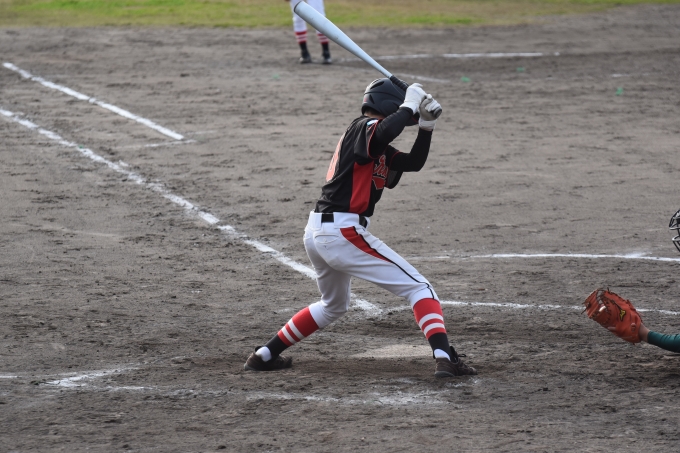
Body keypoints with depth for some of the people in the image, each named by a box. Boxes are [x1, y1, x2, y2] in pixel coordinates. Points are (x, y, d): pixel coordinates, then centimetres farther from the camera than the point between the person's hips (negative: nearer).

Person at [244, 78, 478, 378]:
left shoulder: (376, 148, 20)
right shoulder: (364, 128, -8)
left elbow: (414, 162, 22)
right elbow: (386, 129, -31)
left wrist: (426, 125, 11)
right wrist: (410, 105, -16)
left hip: (315, 231, 10)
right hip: (343, 231, -10)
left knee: (334, 305, 32)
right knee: (418, 288, -7)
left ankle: (263, 356, 34)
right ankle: (444, 358, -23)